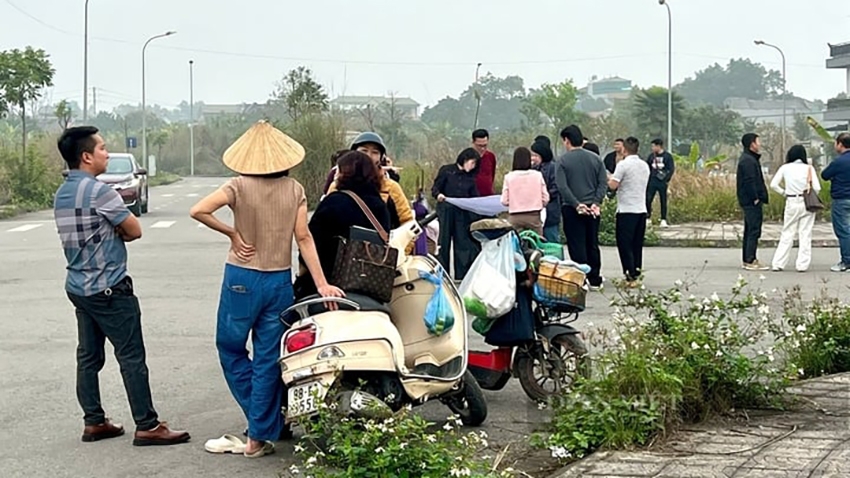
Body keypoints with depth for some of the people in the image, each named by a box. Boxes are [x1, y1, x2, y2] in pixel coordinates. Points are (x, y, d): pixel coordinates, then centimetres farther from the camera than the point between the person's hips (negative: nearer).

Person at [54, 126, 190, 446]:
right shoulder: (98, 191, -18)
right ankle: (147, 426, -3)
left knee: (88, 357, 12)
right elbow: (134, 231, -13)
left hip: (78, 285, 9)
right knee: (131, 357, -5)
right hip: (109, 288, -9)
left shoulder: (62, 194, 10)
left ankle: (93, 422, 17)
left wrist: (111, 232, 0)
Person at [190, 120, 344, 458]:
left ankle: (263, 417, 11)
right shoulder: (294, 189, -1)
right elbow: (303, 237, -5)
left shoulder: (240, 186, -9)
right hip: (280, 281, 3)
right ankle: (259, 437, 12)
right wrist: (321, 284, -4)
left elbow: (198, 211, -20)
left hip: (242, 279, -3)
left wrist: (231, 233, -7)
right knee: (269, 360, 7)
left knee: (230, 348, 16)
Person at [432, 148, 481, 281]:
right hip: (446, 213, -4)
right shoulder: (446, 171, 0)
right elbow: (435, 188, -3)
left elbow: (474, 197, 11)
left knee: (463, 244, 1)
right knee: (444, 243, 0)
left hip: (463, 214, 4)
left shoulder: (470, 177, 12)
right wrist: (438, 195, -24)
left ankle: (461, 275, 6)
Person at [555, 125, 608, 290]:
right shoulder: (595, 159, 5)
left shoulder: (563, 161, -6)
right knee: (592, 244, 12)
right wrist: (596, 203, -6)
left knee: (576, 245, 0)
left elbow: (562, 187, -15)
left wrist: (576, 204, -15)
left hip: (572, 209, -4)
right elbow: (603, 183, -1)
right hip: (592, 208, 4)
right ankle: (595, 280, 15)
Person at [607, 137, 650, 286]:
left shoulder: (623, 164, -11)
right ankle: (637, 275, 15)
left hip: (626, 210, -7)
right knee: (637, 245, 13)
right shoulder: (645, 166, 11)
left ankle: (631, 276, -7)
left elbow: (613, 185, -16)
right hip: (642, 209, 7)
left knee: (625, 244, -2)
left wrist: (608, 179, 6)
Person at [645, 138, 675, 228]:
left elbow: (672, 169, -4)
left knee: (663, 201, 3)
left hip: (662, 182, -3)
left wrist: (667, 180, -11)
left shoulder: (667, 156, -2)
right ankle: (648, 217, 9)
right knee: (648, 200, -2)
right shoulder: (652, 156, 9)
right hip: (652, 181, 3)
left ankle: (663, 220, 8)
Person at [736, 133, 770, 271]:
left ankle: (747, 260, 18)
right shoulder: (748, 161, -16)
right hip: (752, 202, -11)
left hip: (749, 202, 11)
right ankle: (751, 261, -10)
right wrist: (755, 198, -19)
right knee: (754, 231, -10)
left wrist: (758, 197, 16)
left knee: (749, 231, 14)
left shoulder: (749, 159, 19)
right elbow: (749, 181, -22)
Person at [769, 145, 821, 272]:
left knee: (787, 234, 8)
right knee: (805, 235, 5)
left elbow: (773, 185, -3)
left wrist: (784, 192, 9)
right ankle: (802, 265, 3)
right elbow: (816, 188, -8)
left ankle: (778, 263, 5)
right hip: (807, 203, -1)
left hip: (792, 203, 1)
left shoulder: (785, 168, 0)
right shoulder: (809, 168, -4)